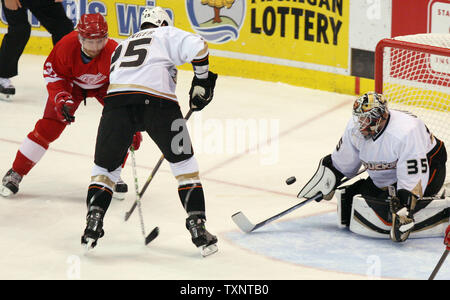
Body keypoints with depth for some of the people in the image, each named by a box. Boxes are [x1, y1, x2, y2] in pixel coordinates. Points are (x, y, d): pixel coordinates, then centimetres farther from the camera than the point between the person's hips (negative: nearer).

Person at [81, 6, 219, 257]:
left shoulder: (121, 47, 39)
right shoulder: (167, 35, 23)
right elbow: (197, 47, 4)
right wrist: (202, 82, 15)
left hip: (116, 99, 3)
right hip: (157, 99, -3)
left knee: (105, 167, 20)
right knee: (184, 164, 14)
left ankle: (93, 221, 2)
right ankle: (197, 226, 7)